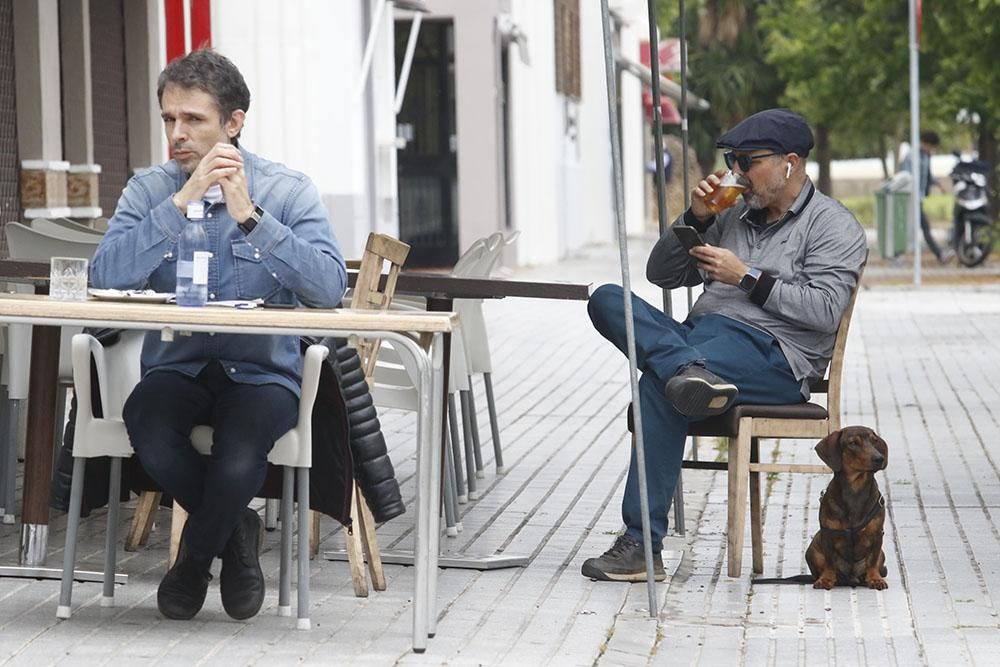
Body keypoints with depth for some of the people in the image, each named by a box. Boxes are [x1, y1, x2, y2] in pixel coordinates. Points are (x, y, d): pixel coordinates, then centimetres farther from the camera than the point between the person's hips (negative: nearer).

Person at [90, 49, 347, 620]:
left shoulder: (290, 191, -1)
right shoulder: (149, 189, 3)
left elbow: (330, 287, -16)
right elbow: (108, 277, -14)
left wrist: (251, 217, -21)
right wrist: (182, 201, -19)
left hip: (263, 369, -2)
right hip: (176, 365, 2)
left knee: (238, 458, -34)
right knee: (152, 437, -33)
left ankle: (195, 557, 1)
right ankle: (236, 533, 0)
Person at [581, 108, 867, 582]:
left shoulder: (832, 226, 5)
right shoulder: (735, 217, 25)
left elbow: (824, 310, -10)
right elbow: (660, 273, 24)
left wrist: (747, 276, -9)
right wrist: (695, 219, 9)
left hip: (772, 352, -7)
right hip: (700, 334, 7)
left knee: (658, 385, -35)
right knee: (608, 299, -17)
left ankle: (642, 546, -34)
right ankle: (690, 372, -43)